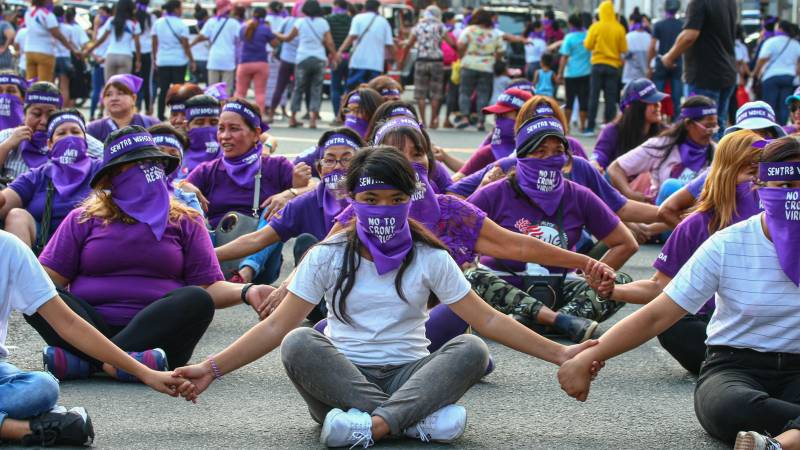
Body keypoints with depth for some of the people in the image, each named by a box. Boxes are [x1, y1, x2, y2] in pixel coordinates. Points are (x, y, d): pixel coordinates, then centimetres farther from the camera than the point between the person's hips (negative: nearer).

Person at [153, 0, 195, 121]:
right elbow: (185, 45, -9)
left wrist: (155, 59, 15)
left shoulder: (158, 23, 3)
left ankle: (161, 115, 6)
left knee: (163, 89, 7)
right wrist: (192, 61, -2)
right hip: (179, 61, -3)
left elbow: (154, 43, 5)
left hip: (162, 61, 4)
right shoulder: (181, 25, -9)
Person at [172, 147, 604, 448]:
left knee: (472, 349, -27)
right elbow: (277, 327, 1)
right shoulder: (327, 256, 5)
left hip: (408, 375, 1)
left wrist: (557, 353, -3)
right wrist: (212, 368, -11)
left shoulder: (430, 259, 7)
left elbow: (487, 320, 5)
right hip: (341, 376, -1)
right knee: (299, 344, -32)